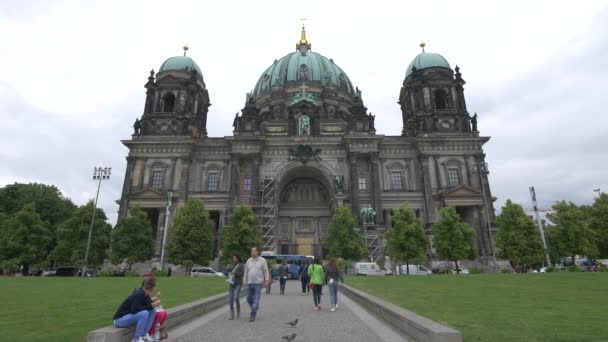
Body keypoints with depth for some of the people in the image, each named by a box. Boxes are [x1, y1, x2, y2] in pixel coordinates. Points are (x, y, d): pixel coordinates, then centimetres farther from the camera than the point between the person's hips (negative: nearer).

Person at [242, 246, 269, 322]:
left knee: (256, 299, -7)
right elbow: (246, 272, 12)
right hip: (249, 283, 4)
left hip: (258, 283, -4)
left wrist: (266, 281, -10)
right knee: (249, 298, 9)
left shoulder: (262, 260, -1)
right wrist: (245, 282, 10)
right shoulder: (248, 260, 8)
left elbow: (266, 271, -1)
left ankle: (253, 315, -1)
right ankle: (255, 309, 35)